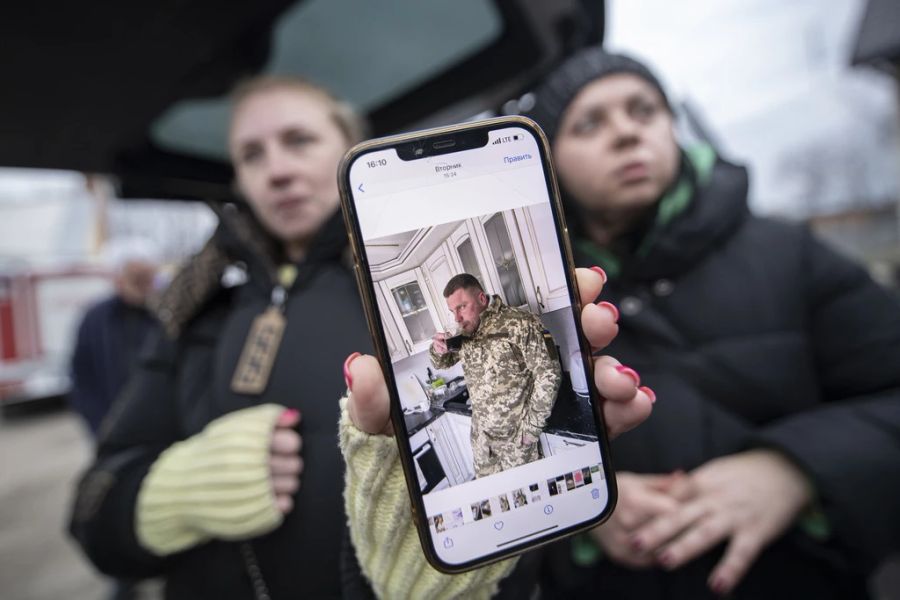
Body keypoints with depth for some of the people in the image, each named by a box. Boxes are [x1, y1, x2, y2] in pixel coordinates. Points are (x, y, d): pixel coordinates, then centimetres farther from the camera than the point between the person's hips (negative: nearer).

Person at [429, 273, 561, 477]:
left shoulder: (520, 324, -18)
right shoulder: (465, 332, 1)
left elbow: (548, 374, -17)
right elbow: (443, 362, 14)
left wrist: (533, 426, -14)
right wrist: (438, 349, -10)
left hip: (515, 433, -5)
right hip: (481, 432, 6)